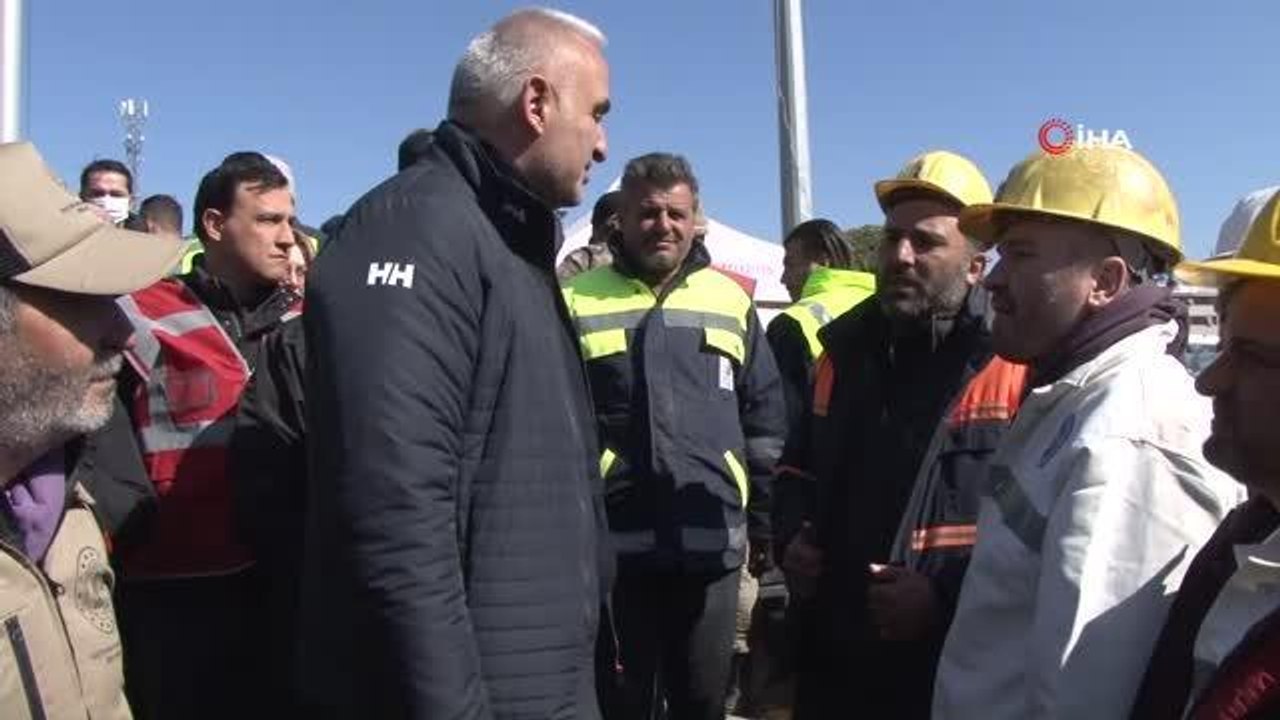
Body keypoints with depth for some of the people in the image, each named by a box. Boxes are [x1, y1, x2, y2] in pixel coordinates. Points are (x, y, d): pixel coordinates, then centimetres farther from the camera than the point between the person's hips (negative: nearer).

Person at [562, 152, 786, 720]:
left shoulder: (731, 303, 8)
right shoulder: (579, 303, 0)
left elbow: (766, 426, 11)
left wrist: (765, 526, 10)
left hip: (712, 543, 2)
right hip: (612, 542, -2)